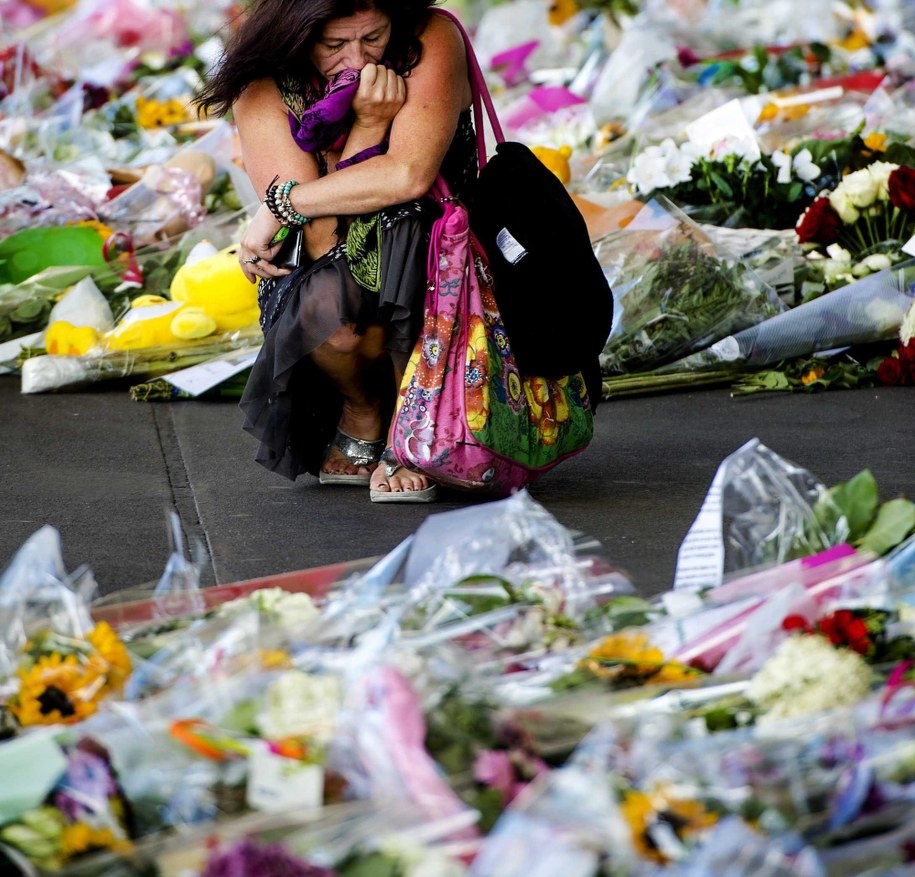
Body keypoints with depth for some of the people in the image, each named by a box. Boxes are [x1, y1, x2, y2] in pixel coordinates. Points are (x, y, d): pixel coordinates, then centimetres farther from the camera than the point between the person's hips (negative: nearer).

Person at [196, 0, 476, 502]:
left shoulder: (432, 42, -15)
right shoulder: (263, 87, -11)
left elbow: (410, 176, -29)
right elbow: (321, 240, -19)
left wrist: (281, 205, -20)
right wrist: (368, 125, -26)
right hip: (325, 276, 1)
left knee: (401, 217, -34)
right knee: (327, 304, -35)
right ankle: (362, 412, 3)